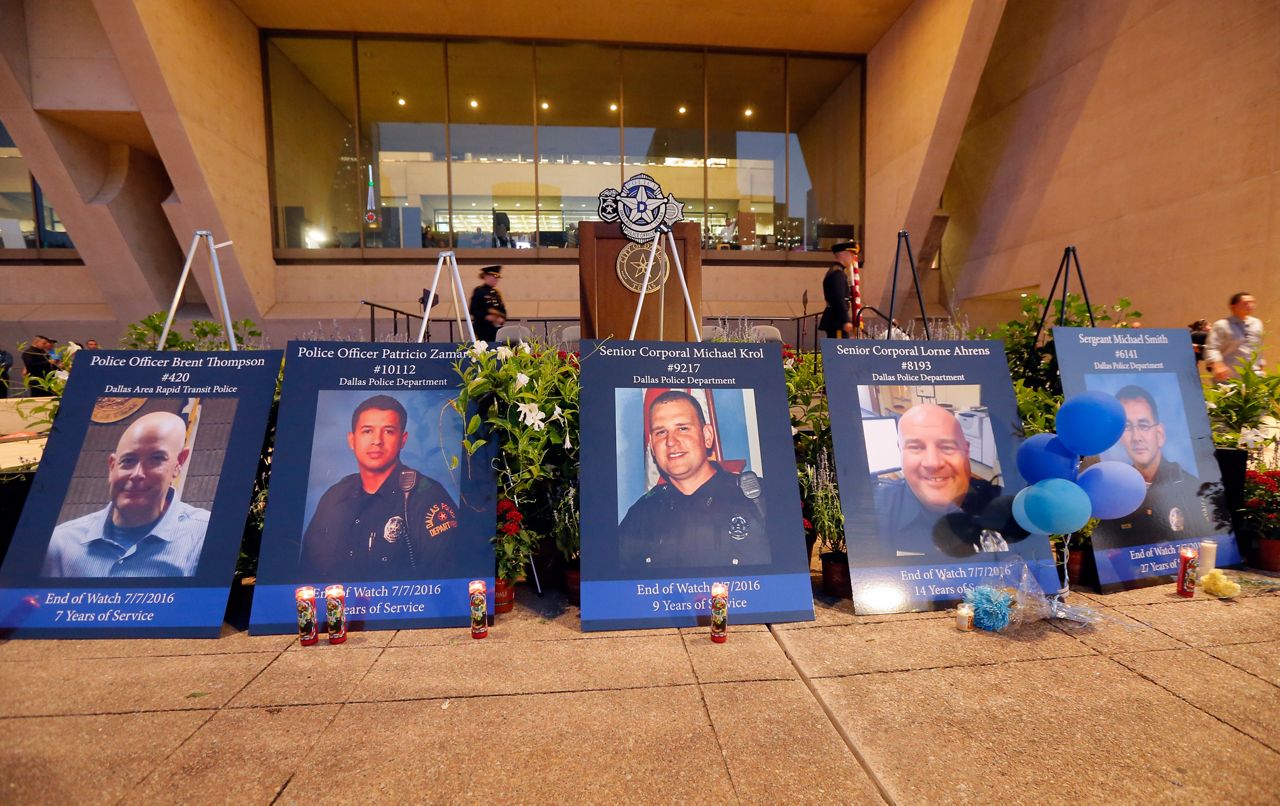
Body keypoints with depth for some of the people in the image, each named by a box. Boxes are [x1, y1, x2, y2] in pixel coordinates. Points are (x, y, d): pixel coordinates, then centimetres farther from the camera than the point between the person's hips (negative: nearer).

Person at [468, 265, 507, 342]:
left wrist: (502, 318, -5)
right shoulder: (478, 291, -5)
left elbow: (503, 309, 16)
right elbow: (473, 310, -10)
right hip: (483, 330, -6)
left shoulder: (496, 293, 15)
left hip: (497, 329, 6)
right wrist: (486, 316, -22)